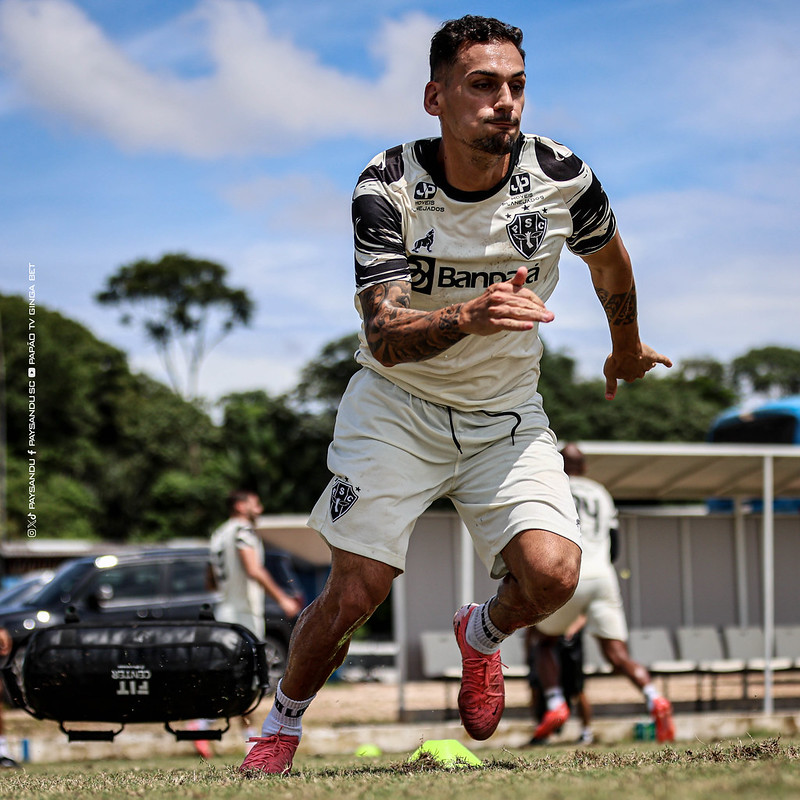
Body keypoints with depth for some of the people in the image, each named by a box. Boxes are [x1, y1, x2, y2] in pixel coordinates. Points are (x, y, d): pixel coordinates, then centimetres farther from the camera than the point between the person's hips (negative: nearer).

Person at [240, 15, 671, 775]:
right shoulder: (387, 188, -19)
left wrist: (627, 349, 27)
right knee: (355, 594, -9)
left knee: (553, 572, -20)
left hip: (507, 413, 2)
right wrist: (470, 317, -48)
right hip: (397, 405, -2)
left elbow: (609, 259, 11)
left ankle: (481, 633, 17)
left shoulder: (560, 177, -13)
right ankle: (280, 728, 19)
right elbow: (384, 336, -28)